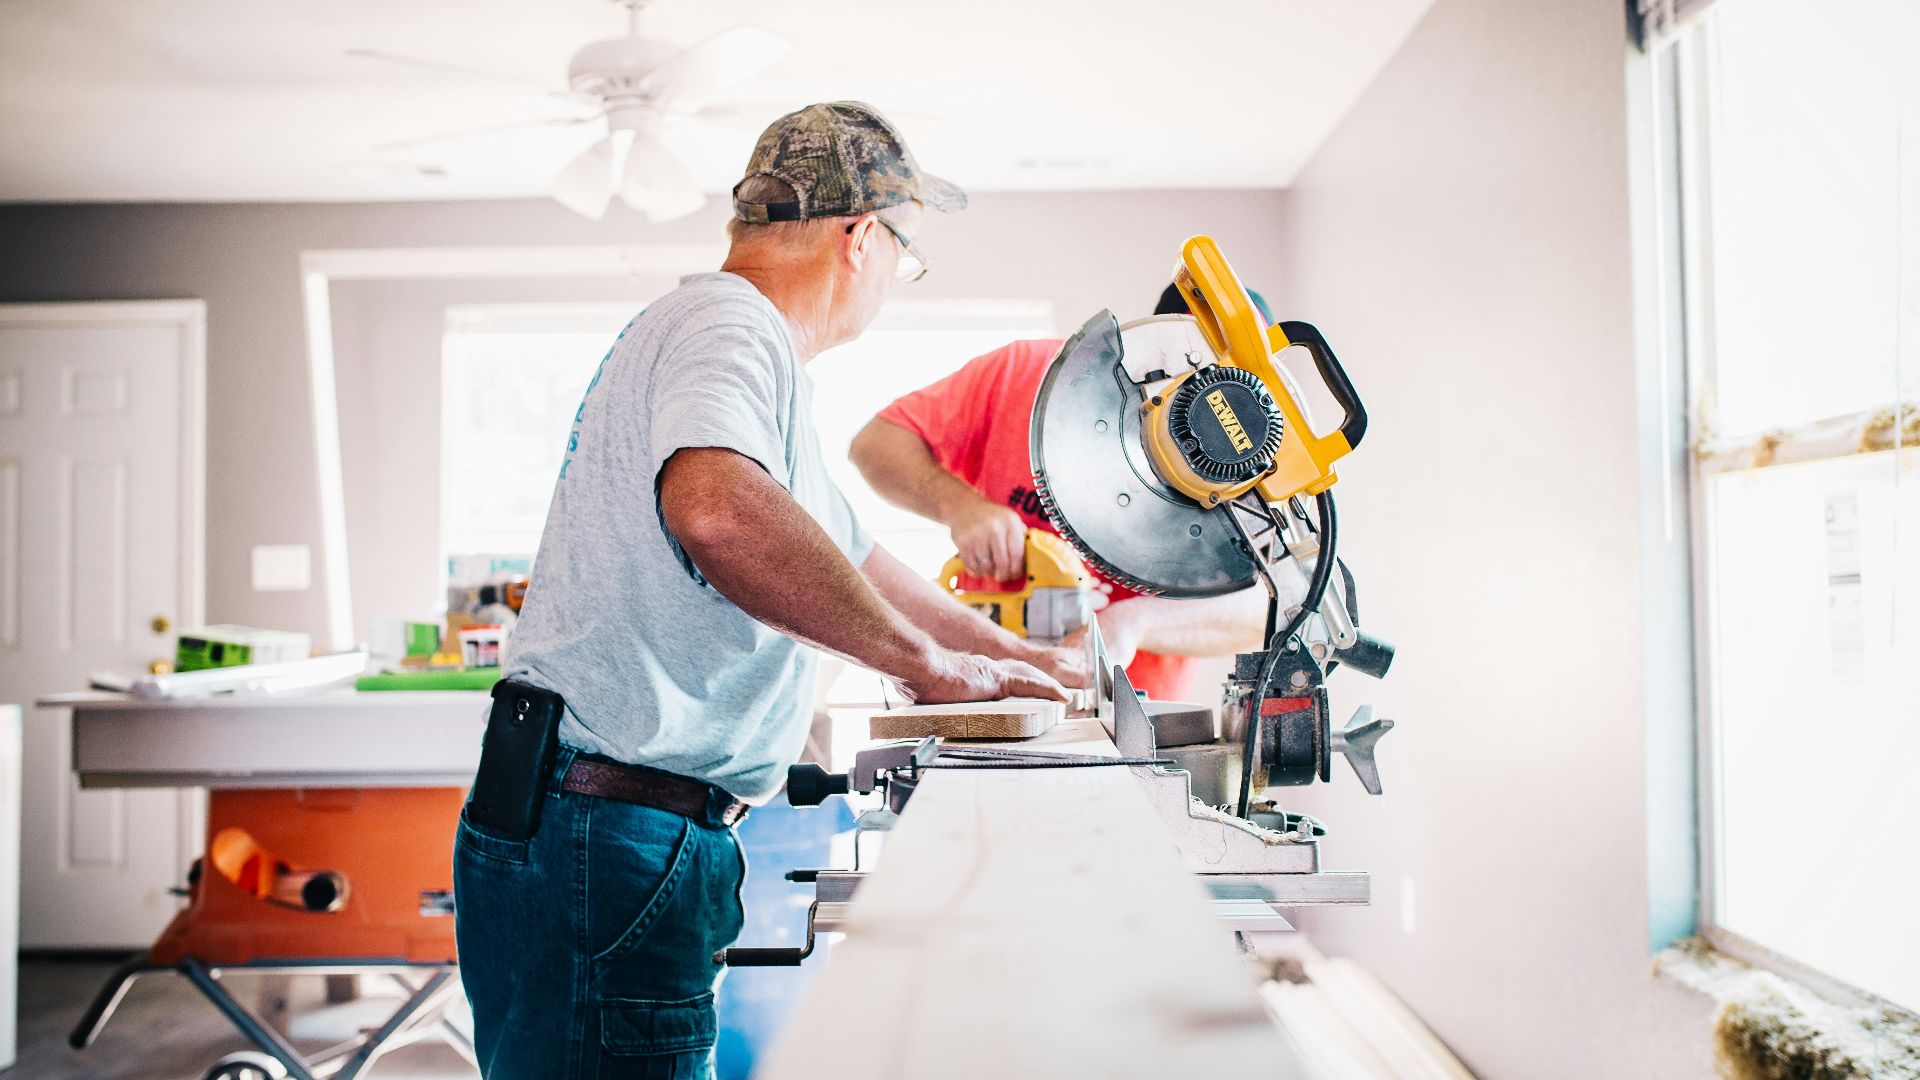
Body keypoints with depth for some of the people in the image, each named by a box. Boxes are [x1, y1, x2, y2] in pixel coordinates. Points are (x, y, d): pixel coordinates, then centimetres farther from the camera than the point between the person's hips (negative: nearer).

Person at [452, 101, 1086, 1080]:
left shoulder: (732, 335, 22)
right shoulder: (731, 327, -13)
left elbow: (845, 555, 31)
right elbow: (715, 506, -37)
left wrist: (1013, 657, 33)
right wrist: (924, 660, -26)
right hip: (608, 841, -10)